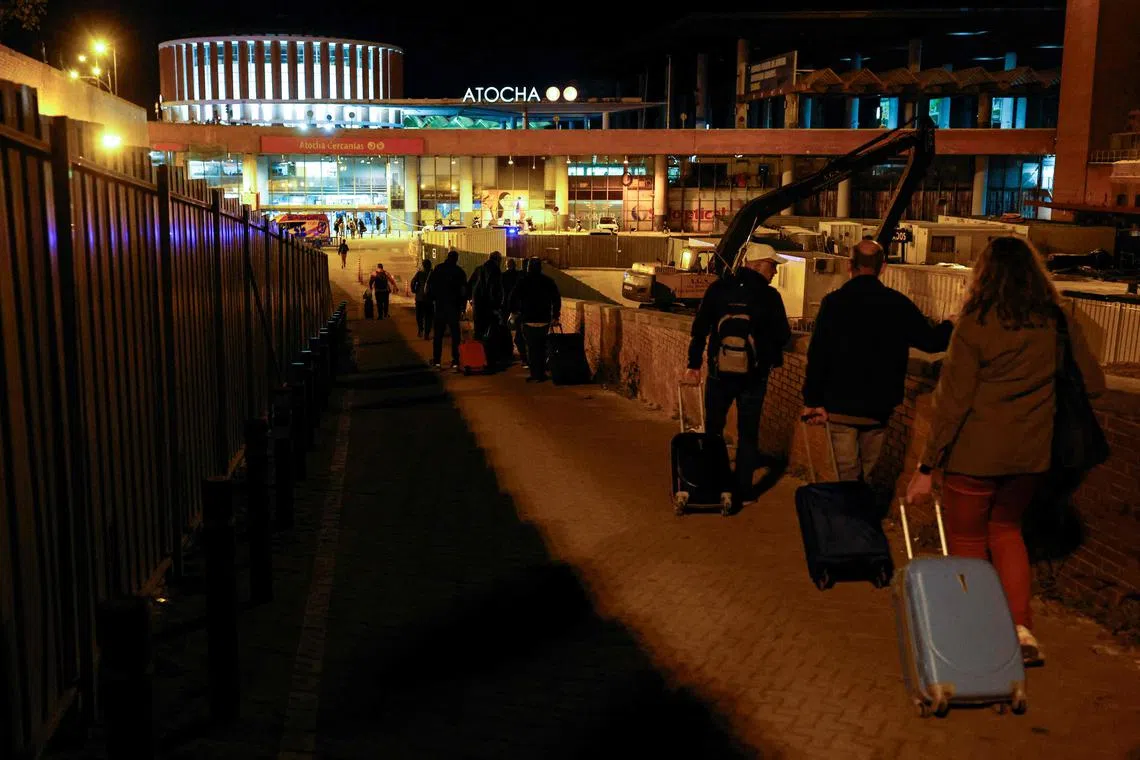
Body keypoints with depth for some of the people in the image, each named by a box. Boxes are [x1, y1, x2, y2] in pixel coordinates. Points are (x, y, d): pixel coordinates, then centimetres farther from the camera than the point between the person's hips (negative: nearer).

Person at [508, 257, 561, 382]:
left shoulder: (524, 281, -4)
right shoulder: (548, 281, 5)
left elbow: (514, 297, -4)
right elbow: (557, 298, 6)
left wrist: (514, 311, 13)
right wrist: (556, 315, 12)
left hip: (529, 320, -3)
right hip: (545, 320, 3)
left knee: (532, 348, 0)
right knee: (542, 346, 13)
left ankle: (535, 375, -4)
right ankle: (542, 373, 16)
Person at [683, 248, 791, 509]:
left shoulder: (718, 289, -2)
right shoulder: (770, 296, -10)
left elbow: (699, 329, -2)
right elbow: (782, 337, -6)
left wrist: (694, 365, 3)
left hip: (719, 373, 2)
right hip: (754, 377, -2)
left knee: (713, 430, 17)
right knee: (748, 434, 10)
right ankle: (741, 492, 10)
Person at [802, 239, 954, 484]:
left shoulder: (833, 302, -9)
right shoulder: (898, 303, -2)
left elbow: (817, 356, -11)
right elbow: (931, 341, 6)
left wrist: (813, 401, -5)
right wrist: (950, 325, 28)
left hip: (841, 406, -2)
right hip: (879, 407, 2)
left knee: (847, 475, 4)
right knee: (868, 475, 14)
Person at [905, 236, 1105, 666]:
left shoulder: (976, 324, -13)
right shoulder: (1059, 323, 0)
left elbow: (953, 401, -14)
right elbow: (1093, 383, 7)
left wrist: (927, 466, -9)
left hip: (975, 453, -5)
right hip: (1031, 453, 5)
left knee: (967, 542, 12)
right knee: (1006, 528, 24)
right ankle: (1021, 627, 13)